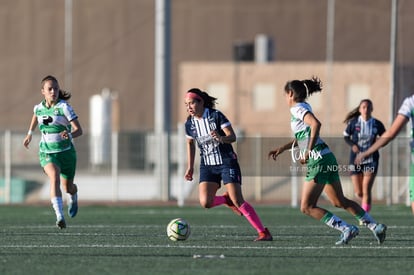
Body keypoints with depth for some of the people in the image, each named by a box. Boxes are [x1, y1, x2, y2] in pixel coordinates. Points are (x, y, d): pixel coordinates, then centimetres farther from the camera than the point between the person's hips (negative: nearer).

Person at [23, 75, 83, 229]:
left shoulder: (64, 107, -15)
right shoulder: (39, 108, -1)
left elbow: (79, 130, -20)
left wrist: (70, 135, -41)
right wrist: (30, 134, 31)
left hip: (65, 151, -1)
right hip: (47, 152, 1)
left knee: (68, 187, 15)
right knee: (54, 178, -28)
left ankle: (73, 197, 55)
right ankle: (60, 217, -38)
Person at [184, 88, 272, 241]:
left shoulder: (216, 116, -13)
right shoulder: (190, 124, 0)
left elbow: (232, 137, -15)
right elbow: (190, 143, 18)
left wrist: (221, 138, -37)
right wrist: (190, 167, 16)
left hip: (227, 162, -4)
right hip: (207, 166, 4)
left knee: (238, 201, -16)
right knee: (205, 203, -15)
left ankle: (263, 232, -9)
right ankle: (227, 199, 19)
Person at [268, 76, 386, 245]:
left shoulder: (297, 109, -9)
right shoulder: (303, 108, 19)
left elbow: (316, 124, -29)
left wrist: (308, 152, -25)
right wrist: (281, 149, 28)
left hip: (318, 160, -10)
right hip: (328, 158, 10)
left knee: (307, 207, -6)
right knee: (340, 202, 19)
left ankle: (347, 229, -10)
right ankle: (376, 226, 19)